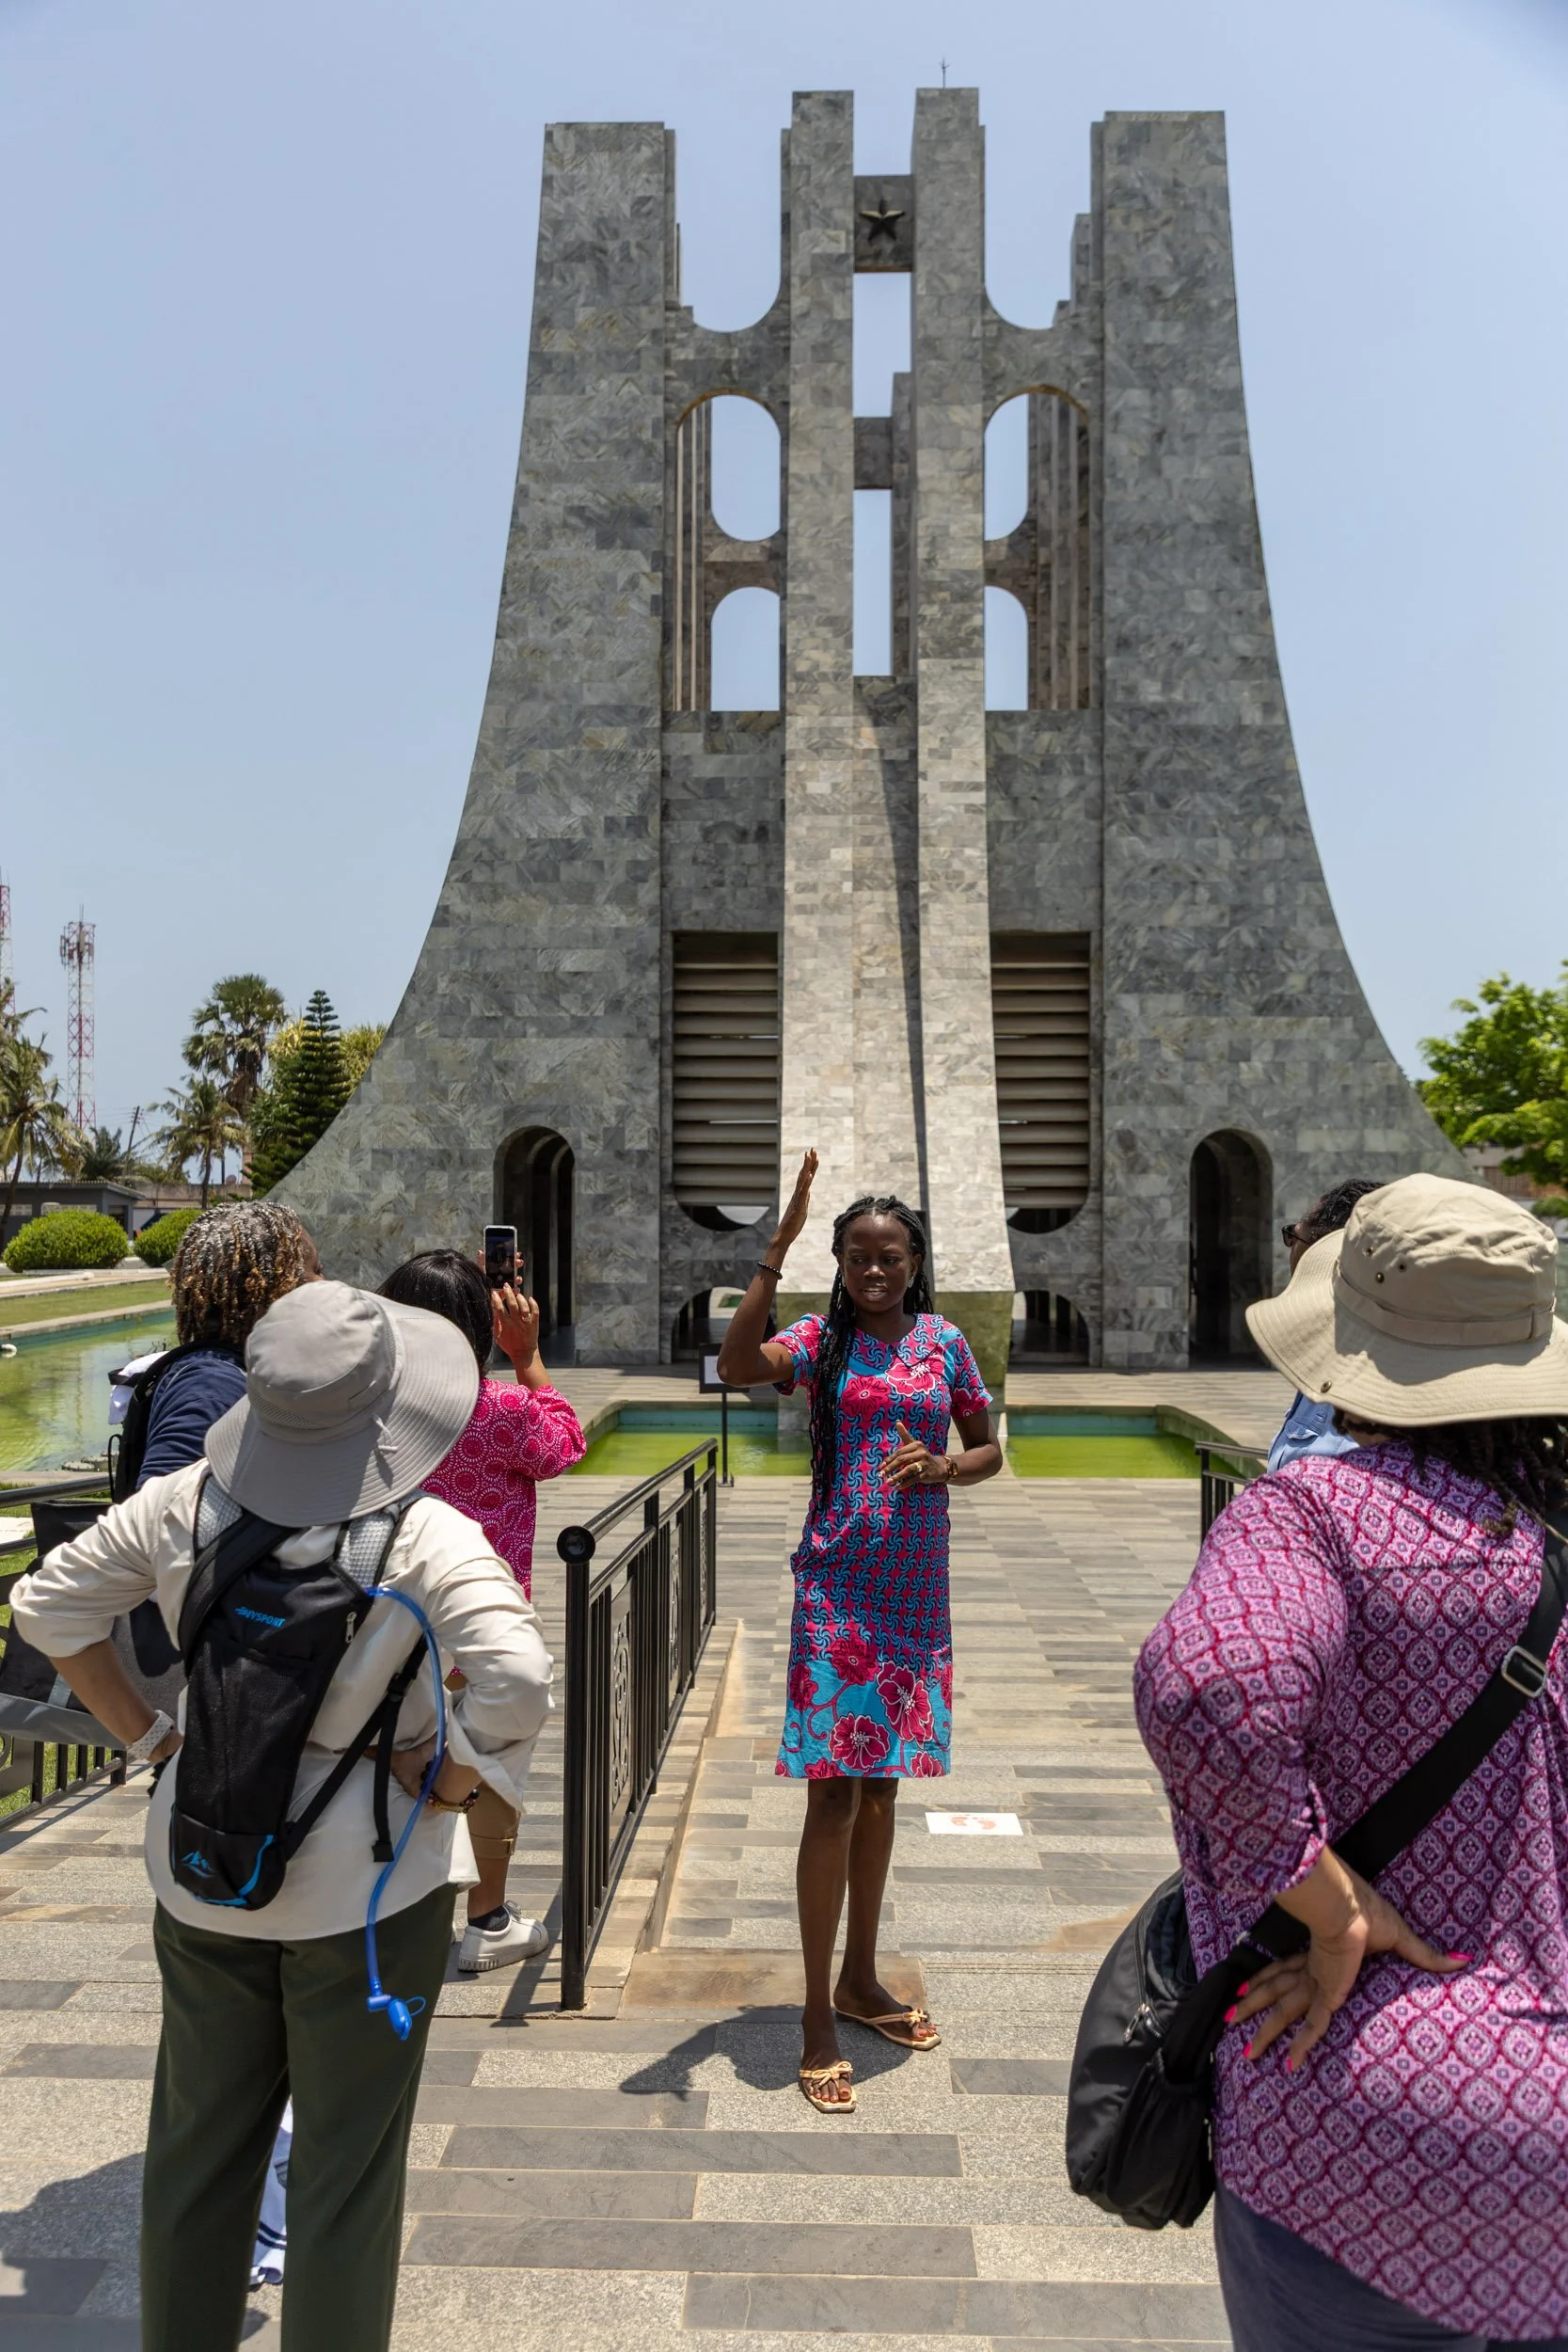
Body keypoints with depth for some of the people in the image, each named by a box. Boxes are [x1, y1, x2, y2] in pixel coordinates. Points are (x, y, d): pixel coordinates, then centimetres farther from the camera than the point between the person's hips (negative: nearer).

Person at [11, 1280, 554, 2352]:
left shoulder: (187, 1502, -8)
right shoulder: (426, 1535, -22)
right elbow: (517, 1682, -33)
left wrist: (149, 1735, 6)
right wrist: (450, 1783, -16)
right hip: (366, 1881, -4)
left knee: (199, 2140, 24)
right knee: (347, 2163, 14)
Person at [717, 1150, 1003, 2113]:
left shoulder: (944, 1342, 5)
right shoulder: (823, 1338, -4)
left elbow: (989, 1450, 12)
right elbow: (738, 1365, -24)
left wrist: (942, 1467, -10)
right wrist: (779, 1246, -25)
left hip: (915, 1592, 4)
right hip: (837, 1588, -4)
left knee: (881, 1785, 17)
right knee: (834, 1795, -3)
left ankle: (860, 1980, 34)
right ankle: (818, 2022, 10)